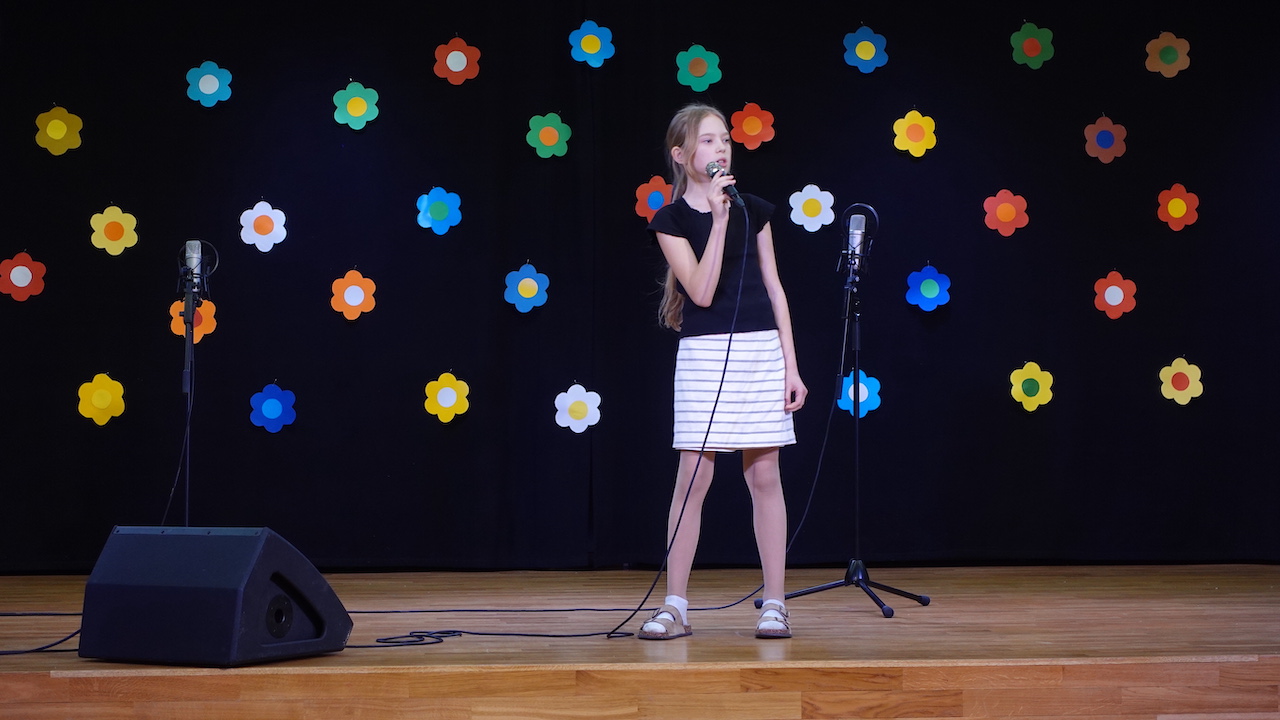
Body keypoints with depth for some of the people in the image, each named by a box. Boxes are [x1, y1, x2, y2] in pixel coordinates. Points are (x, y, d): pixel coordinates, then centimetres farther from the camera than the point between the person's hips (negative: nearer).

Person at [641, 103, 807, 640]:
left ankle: (774, 604, 10)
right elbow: (703, 291, -13)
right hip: (704, 354, -2)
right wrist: (719, 219, -17)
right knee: (693, 478, -2)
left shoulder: (753, 211, 8)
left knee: (765, 475, 4)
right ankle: (676, 605, 6)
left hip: (761, 352, 3)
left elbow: (773, 288, 9)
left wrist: (791, 364, 5)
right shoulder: (671, 220, -1)